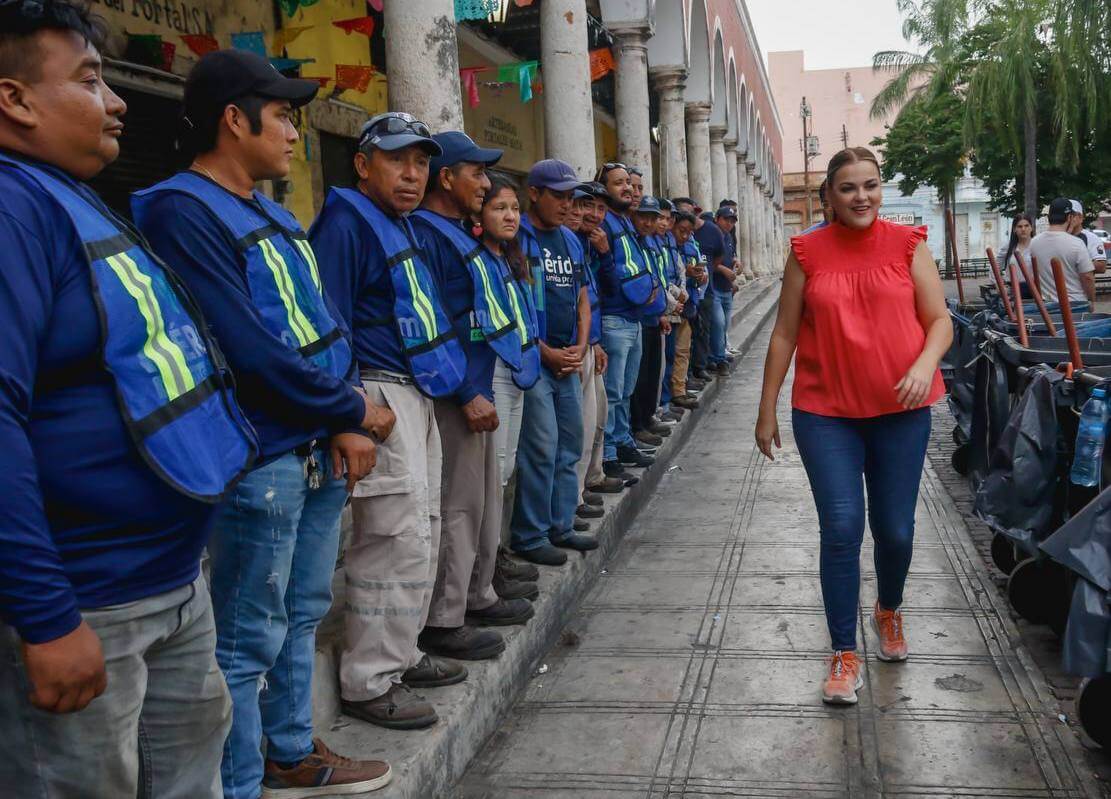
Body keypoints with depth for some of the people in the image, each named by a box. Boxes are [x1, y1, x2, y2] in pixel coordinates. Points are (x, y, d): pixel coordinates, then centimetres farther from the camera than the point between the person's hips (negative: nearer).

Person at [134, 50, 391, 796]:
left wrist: (344, 424, -4)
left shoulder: (276, 214, 14)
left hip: (321, 450, 9)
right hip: (259, 461, -9)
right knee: (247, 642, 2)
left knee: (301, 615, 20)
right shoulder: (181, 210, -15)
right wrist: (354, 412, -11)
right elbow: (250, 349, -22)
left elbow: (327, 325, 13)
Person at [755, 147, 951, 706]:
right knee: (841, 529, -5)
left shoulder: (908, 245, 1)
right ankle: (844, 654, 9)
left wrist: (925, 365, -19)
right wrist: (767, 410, 5)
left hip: (900, 410, 1)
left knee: (895, 529, 9)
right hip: (825, 412, -1)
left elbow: (940, 320, 2)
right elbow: (784, 334, 5)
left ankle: (889, 612, 41)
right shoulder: (807, 253, 1)